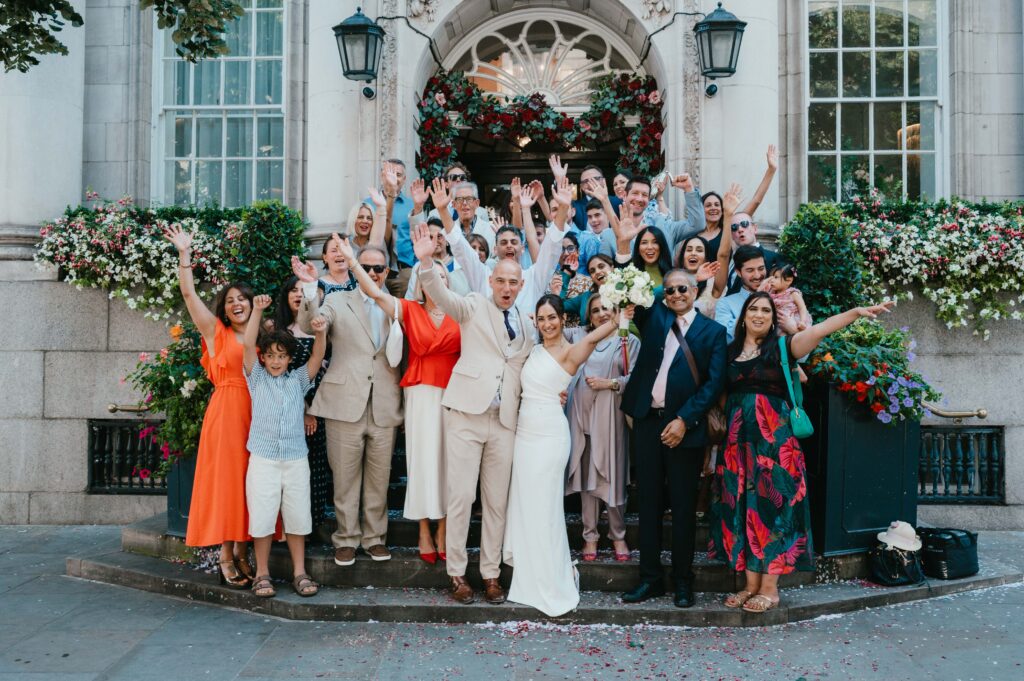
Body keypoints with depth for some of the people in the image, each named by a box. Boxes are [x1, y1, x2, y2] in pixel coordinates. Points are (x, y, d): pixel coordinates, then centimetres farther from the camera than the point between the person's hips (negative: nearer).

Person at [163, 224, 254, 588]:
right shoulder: (216, 332, 5)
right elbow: (188, 293, -1)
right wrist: (185, 253, -6)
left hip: (257, 413, 3)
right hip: (226, 411, -3)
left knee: (250, 481, 6)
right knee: (225, 479, -2)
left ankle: (242, 552, 17)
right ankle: (225, 557, 8)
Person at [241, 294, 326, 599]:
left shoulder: (298, 380, 11)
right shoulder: (257, 378, 7)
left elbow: (317, 357, -2)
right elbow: (248, 346, -5)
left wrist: (320, 334, -21)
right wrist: (257, 311, -15)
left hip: (296, 459, 2)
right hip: (263, 459, -1)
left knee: (297, 516, 7)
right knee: (262, 516, 2)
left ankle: (299, 573, 17)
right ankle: (262, 574, 15)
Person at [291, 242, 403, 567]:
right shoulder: (337, 301, 6)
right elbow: (309, 326, -11)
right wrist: (310, 286, -22)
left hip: (384, 406, 2)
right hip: (346, 403, -2)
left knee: (379, 478, 10)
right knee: (345, 477, 6)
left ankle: (374, 536, 25)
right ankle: (346, 538, 21)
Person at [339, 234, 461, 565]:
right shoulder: (409, 310, 4)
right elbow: (375, 293, -7)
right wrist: (352, 261, -15)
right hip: (422, 393, -1)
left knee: (447, 460, 4)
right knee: (422, 458, 2)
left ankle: (442, 531, 15)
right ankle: (424, 532, 14)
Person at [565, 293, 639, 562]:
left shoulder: (629, 340, 4)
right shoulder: (577, 335, 12)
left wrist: (610, 383, -12)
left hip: (610, 416, -2)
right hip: (582, 415, 3)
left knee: (612, 475, 2)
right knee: (586, 475, 8)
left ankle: (618, 535, 19)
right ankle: (590, 535, 18)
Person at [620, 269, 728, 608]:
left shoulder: (713, 331, 3)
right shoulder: (654, 316, 12)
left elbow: (714, 382, -5)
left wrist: (684, 420, -13)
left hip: (684, 426, -3)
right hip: (647, 421, 3)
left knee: (683, 507, 6)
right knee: (649, 502, 8)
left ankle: (683, 581, 18)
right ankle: (650, 578, 19)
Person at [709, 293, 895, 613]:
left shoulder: (781, 347, 0)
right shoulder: (730, 351, 12)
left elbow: (818, 330, -14)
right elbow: (719, 395, 15)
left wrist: (856, 312, -26)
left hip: (773, 438, -3)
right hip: (738, 440, 4)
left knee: (770, 505, -3)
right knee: (741, 508, 5)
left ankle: (770, 587, 6)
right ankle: (751, 585, 14)